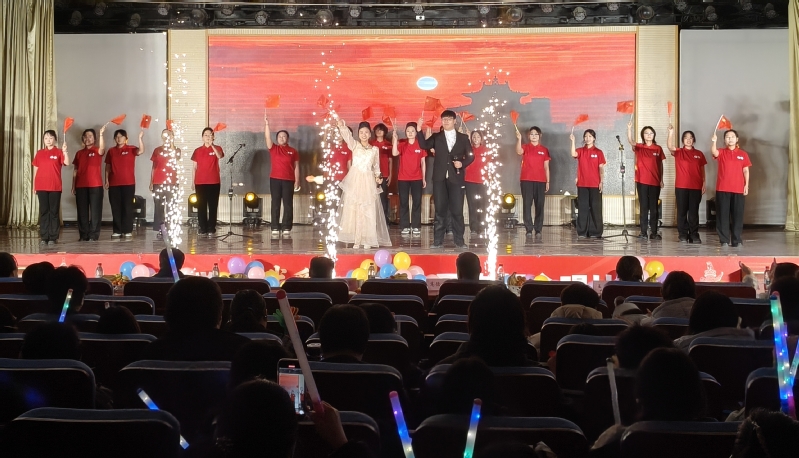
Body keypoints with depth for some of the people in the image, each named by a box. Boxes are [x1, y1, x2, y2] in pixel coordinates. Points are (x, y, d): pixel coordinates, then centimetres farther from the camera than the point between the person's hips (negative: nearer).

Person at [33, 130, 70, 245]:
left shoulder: (58, 152, 0)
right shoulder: (39, 153, 10)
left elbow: (67, 163, -17)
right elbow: (36, 169, 12)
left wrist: (65, 151, -32)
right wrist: (34, 185, 9)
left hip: (55, 187, -3)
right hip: (41, 187, 3)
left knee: (54, 212, 0)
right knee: (43, 212, 5)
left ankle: (53, 237, 3)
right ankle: (44, 237, 8)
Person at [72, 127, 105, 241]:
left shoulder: (97, 151, 3)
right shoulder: (79, 153, 14)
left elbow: (102, 149, -23)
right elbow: (75, 170, 14)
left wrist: (101, 134, -36)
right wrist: (73, 186, 8)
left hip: (95, 185, -4)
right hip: (81, 186, 4)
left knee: (95, 211, -3)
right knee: (82, 212, 4)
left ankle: (93, 235, -1)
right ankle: (83, 235, 8)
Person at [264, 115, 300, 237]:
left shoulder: (293, 151, 6)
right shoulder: (273, 148, 6)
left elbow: (296, 167, 6)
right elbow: (267, 137, -7)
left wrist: (297, 181, 0)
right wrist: (266, 124, -19)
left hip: (288, 180, 0)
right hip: (275, 179, 0)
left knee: (288, 204, 0)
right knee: (275, 204, 0)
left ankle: (287, 228, 2)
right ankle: (275, 228, 1)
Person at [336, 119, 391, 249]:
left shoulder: (375, 149, 10)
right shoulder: (355, 145, 4)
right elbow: (348, 136, -15)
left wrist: (377, 177, -2)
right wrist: (342, 126, -34)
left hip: (368, 182, 1)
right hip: (354, 180, -1)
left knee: (368, 211, -3)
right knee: (353, 209, -3)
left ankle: (367, 240, 1)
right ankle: (355, 240, 1)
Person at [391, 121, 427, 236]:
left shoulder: (421, 145, 2)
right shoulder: (402, 144, 0)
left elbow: (423, 162, 6)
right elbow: (394, 153, -20)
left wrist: (424, 178, 6)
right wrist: (395, 139, -27)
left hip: (417, 178, 0)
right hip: (403, 178, 0)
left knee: (417, 202, 1)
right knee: (403, 202, 2)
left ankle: (416, 226, 5)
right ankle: (405, 227, 5)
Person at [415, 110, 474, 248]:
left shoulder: (463, 137, 8)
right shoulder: (436, 137, 9)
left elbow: (470, 156, 7)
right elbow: (424, 145, -9)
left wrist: (462, 163, -12)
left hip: (456, 178, -1)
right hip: (439, 178, 1)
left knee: (457, 210, -1)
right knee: (440, 210, 3)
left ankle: (459, 240, 5)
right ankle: (438, 240, 6)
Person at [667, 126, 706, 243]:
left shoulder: (699, 154, 9)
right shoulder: (678, 152, 3)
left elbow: (702, 170, 11)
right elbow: (670, 146, -17)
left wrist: (704, 184, 2)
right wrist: (671, 132, -30)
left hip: (696, 187, 1)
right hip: (681, 186, -1)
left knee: (694, 212, 3)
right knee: (682, 211, 2)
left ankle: (694, 235, 6)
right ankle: (683, 235, 6)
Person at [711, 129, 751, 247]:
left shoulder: (743, 154, 9)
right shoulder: (721, 152, 5)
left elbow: (746, 171, 10)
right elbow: (714, 152, -19)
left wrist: (746, 185, 1)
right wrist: (714, 141, -37)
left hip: (738, 189, 1)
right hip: (722, 189, -1)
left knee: (737, 215, 3)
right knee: (723, 215, 0)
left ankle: (737, 240, 10)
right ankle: (724, 240, 4)